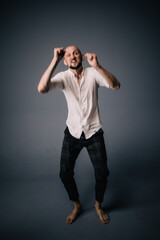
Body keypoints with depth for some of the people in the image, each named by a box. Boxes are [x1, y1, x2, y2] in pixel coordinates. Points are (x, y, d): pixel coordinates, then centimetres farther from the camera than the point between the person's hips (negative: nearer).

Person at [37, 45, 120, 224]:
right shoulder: (63, 77, -5)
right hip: (72, 132, 1)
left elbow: (115, 85, -21)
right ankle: (77, 206, 34)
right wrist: (54, 61, -26)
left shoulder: (92, 73, -5)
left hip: (94, 132, 0)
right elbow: (41, 89, -24)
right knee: (65, 174, 5)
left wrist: (97, 66, -33)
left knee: (102, 174, 3)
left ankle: (98, 205, 34)